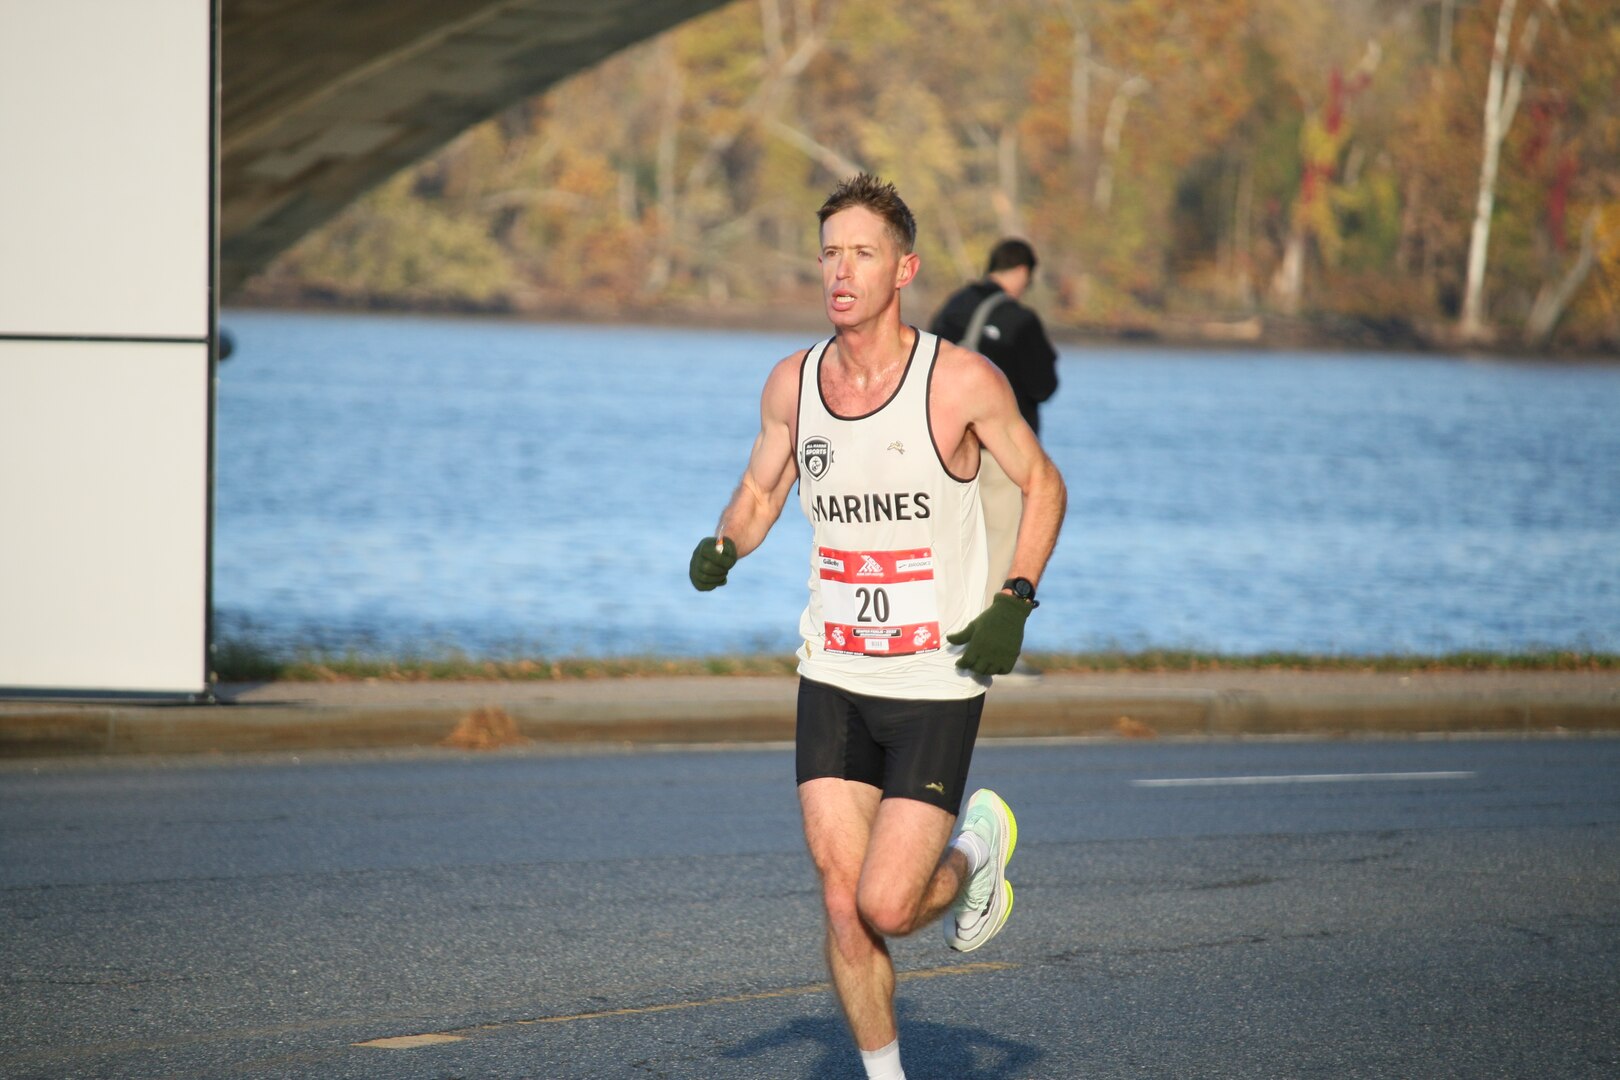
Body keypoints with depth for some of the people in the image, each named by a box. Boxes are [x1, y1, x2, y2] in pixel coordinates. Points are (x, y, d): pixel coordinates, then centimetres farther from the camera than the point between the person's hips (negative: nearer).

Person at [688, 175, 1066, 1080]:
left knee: (888, 906, -10)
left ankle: (977, 851, 23)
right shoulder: (793, 383, 1)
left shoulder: (963, 381, -11)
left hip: (938, 683, -4)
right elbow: (762, 489, 16)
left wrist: (1015, 603, -10)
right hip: (833, 679, 4)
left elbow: (1043, 485, 1)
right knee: (842, 905, 0)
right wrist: (723, 547, -6)